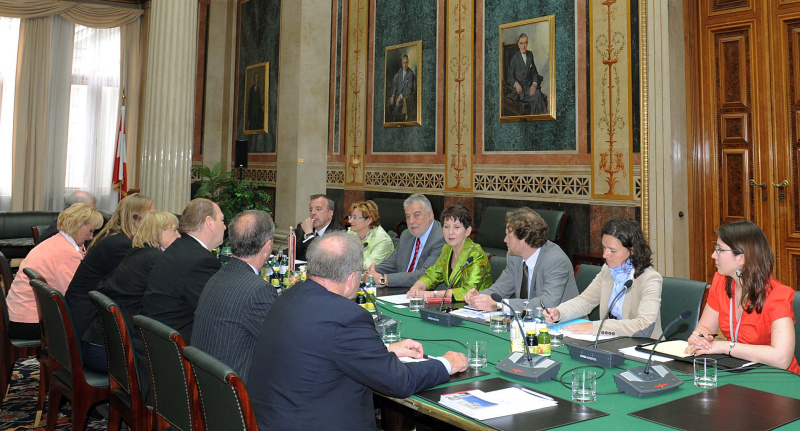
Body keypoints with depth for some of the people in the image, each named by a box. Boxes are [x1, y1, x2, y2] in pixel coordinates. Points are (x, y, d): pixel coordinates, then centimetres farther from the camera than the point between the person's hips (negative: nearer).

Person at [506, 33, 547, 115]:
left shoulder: (530, 54, 11)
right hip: (520, 88, -4)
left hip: (530, 86, 4)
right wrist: (516, 84, -20)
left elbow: (534, 72, 13)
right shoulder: (514, 58, -3)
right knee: (537, 96, -30)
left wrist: (534, 84, -6)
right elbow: (509, 77, 1)